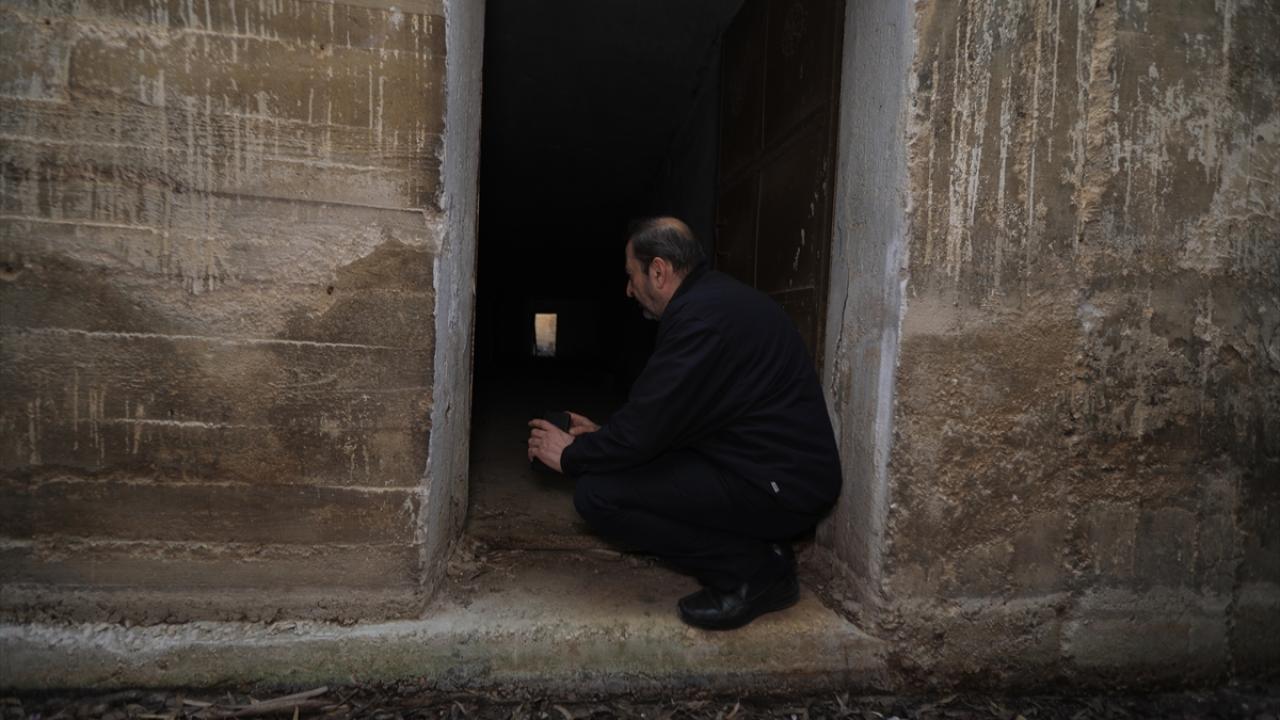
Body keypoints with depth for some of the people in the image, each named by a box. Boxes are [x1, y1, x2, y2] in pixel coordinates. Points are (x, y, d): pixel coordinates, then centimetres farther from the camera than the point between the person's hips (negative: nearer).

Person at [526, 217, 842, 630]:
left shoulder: (701, 315, -19)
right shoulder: (718, 297, 13)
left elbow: (644, 430, -19)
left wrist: (571, 456, -1)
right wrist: (603, 437, 20)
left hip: (779, 488, -10)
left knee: (597, 495, -15)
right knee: (619, 469, 18)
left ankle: (754, 570, -6)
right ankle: (759, 548, 11)